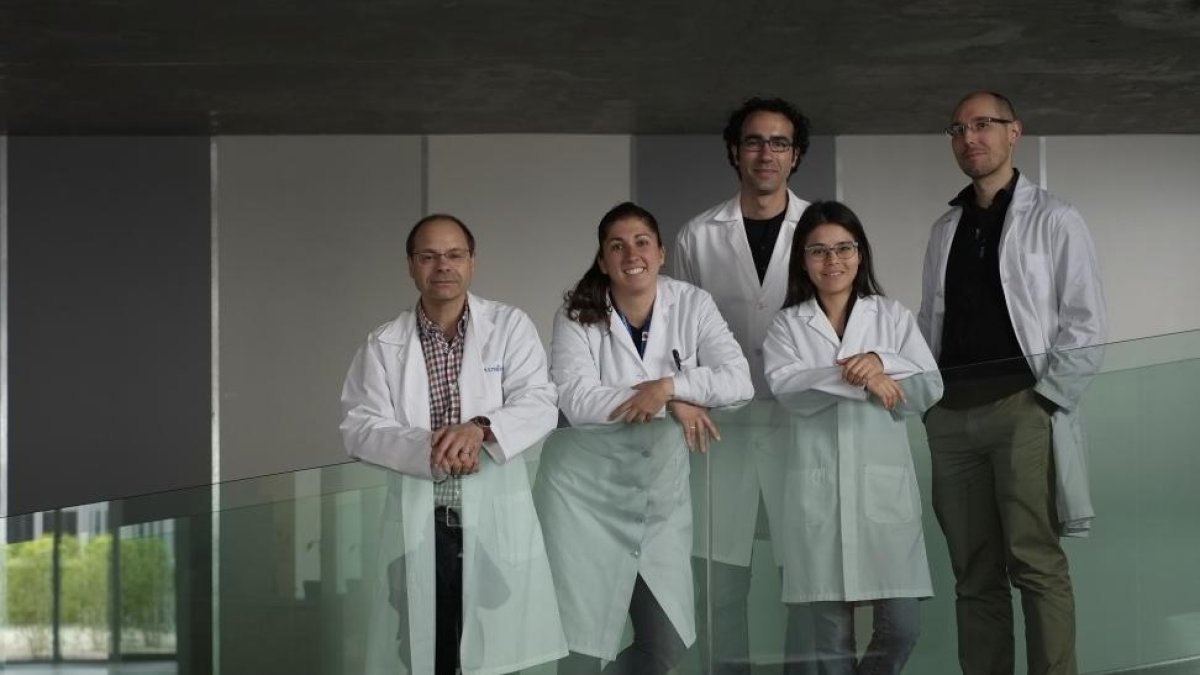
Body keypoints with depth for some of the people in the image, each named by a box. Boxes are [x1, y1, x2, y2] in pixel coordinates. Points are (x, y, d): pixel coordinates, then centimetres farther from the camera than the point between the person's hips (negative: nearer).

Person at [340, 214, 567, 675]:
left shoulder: (510, 326, 5)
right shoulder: (383, 344, 6)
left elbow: (540, 405, -4)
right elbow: (359, 429, -2)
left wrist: (479, 428, -23)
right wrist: (429, 451, -19)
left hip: (496, 521, 0)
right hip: (418, 525, 1)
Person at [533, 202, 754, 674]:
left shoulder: (692, 305, -1)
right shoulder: (577, 314, -8)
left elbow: (739, 381, -10)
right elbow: (576, 401, -20)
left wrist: (669, 385, -24)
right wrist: (672, 403, -20)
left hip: (661, 488, 3)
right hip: (587, 489, -3)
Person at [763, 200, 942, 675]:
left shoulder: (893, 316, 12)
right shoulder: (787, 325, 8)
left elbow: (930, 388, 2)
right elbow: (785, 387, -10)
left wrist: (882, 364, -14)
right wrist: (860, 379, -17)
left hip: (884, 483, 1)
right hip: (818, 487, -1)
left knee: (902, 626, -2)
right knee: (826, 633, 1)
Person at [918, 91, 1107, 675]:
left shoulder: (1054, 221, 2)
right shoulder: (944, 230, 18)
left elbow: (1085, 323, -4)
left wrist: (1045, 399, -11)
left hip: (1022, 407, -5)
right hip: (951, 413, 5)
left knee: (1036, 565, -9)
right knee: (974, 572, 5)